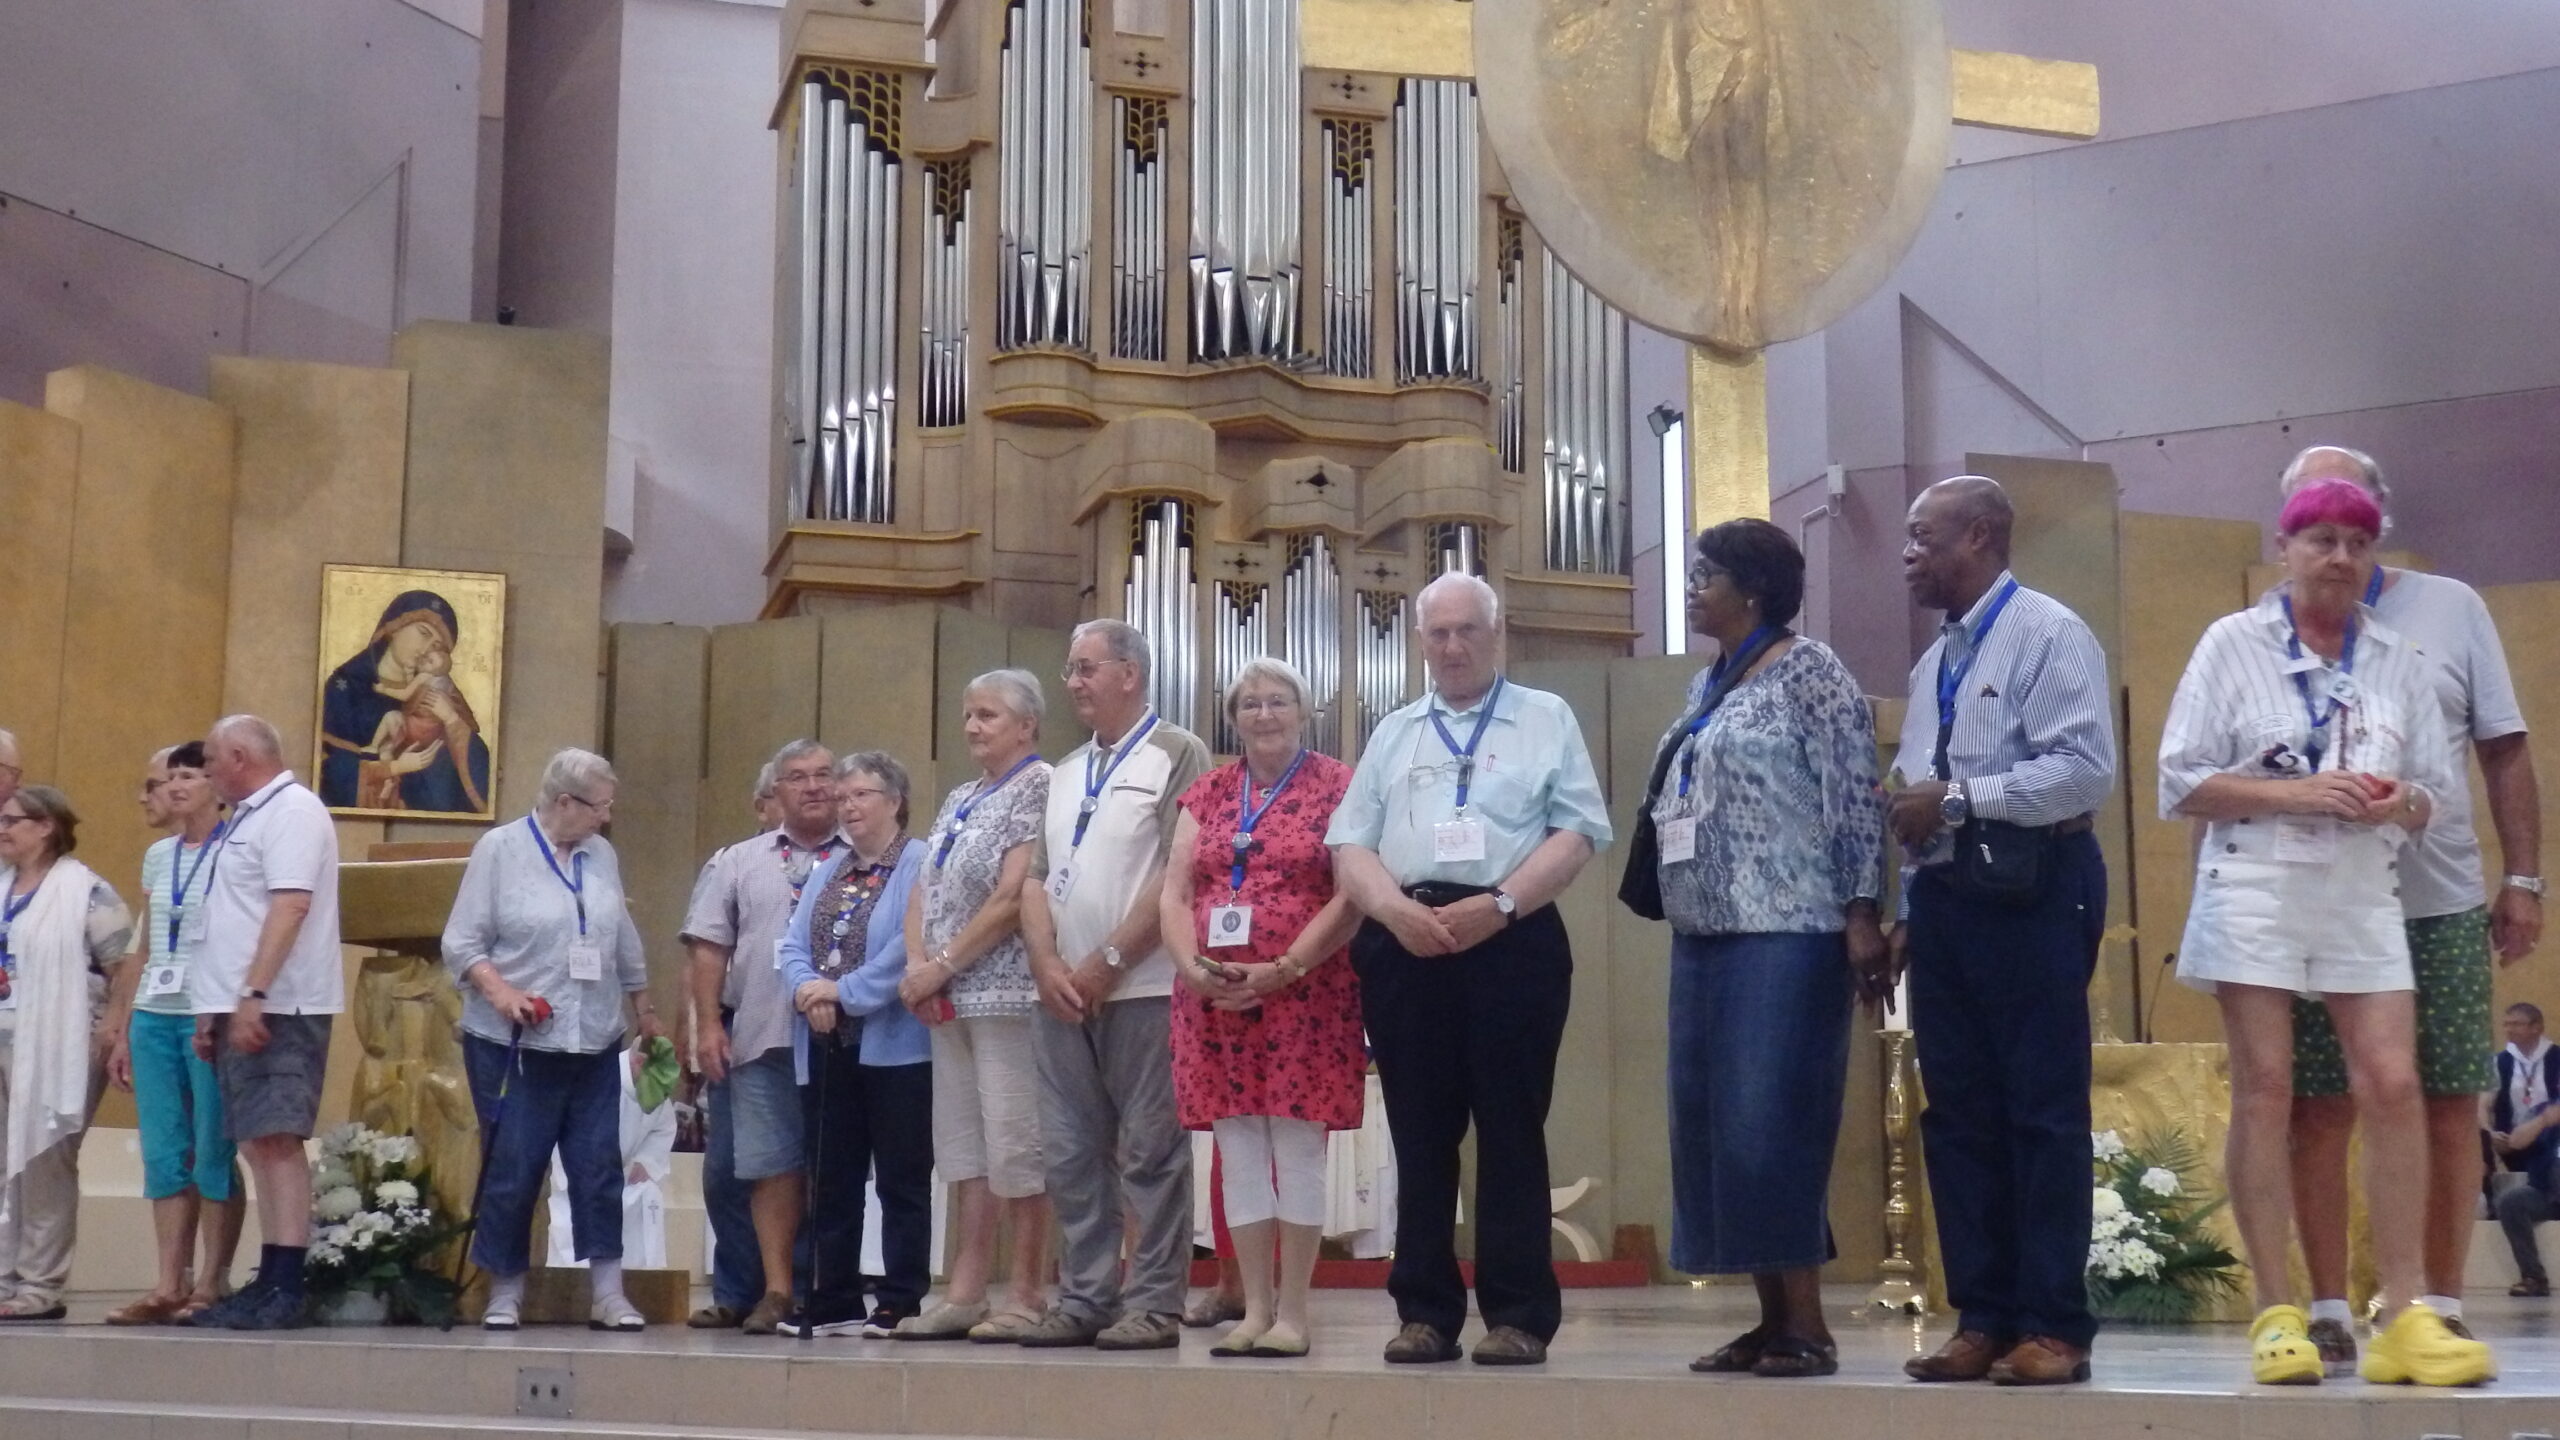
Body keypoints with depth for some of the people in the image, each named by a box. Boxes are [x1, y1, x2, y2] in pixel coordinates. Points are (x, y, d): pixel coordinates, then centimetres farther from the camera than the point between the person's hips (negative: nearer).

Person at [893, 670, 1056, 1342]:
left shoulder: (1038, 788, -7)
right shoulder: (960, 800, 18)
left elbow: (1014, 896, -15)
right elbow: (924, 891, 15)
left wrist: (944, 965, -12)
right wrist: (917, 965, -2)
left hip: (1008, 992, -8)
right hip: (949, 1001, 8)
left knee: (1016, 1142, -5)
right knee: (966, 1144, 9)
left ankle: (1027, 1296, 0)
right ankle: (965, 1293, 13)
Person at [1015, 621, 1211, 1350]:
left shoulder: (1177, 755, -2)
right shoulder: (1067, 771, 19)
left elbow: (1180, 873, -11)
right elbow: (1037, 877, 15)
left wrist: (1109, 961, -13)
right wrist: (1047, 965, -2)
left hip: (1142, 989, -7)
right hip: (1062, 994, 7)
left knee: (1151, 1152, -3)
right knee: (1071, 1154, 7)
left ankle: (1154, 1304, 1)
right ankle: (1084, 1298, 13)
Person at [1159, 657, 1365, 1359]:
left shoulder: (1336, 787, 1)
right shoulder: (1207, 794, 15)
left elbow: (1351, 895, -8)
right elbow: (1175, 893, 9)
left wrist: (1283, 970, -15)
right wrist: (1192, 967, -9)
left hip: (1305, 995, -4)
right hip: (1214, 999, 4)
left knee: (1298, 1152, -2)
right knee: (1239, 1154, 6)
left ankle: (1292, 1313, 4)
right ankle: (1255, 1309, 12)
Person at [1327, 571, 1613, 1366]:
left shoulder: (1546, 719, 10)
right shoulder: (1393, 734, 19)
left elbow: (1577, 832, -1)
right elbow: (1348, 843, 11)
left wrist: (1498, 903, -14)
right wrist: (1396, 909, -9)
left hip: (1511, 939, -3)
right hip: (1404, 943, 3)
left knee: (1510, 1129, -2)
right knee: (1420, 1133, 4)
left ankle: (1519, 1316, 2)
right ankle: (1426, 1313, 9)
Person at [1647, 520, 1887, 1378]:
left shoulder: (1809, 671, -6)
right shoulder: (1706, 687, 18)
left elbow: (1856, 797, -11)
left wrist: (1862, 916, -17)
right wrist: (1680, 920, 17)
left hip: (1784, 934, -9)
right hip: (1705, 937, 9)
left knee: (1774, 1121, -9)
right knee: (1713, 1126, 7)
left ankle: (1807, 1325, -2)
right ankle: (1770, 1319, 13)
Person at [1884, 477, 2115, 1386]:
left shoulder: (2048, 635, -6)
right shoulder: (1934, 662, 19)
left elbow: (2087, 767, -18)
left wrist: (1958, 798, -17)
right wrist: (1909, 910, 15)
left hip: (2031, 894, -8)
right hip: (1946, 899, 8)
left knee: (2043, 1112, -5)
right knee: (1958, 1114, 7)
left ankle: (2054, 1327, 0)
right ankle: (1982, 1319, 13)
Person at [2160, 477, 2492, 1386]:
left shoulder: (2397, 660, 12)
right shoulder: (2232, 644, 3)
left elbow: (2434, 791, 14)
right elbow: (2180, 781, -3)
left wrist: (2399, 805, -9)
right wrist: (2295, 793, -14)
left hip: (2363, 893, 3)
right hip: (2256, 888, -3)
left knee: (2392, 1085, -7)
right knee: (2265, 1090, -4)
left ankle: (2406, 1315, -3)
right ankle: (2277, 1315, -1)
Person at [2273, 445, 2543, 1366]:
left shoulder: (2449, 608, 7)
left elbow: (2505, 751, 9)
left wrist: (2524, 879, 3)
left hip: (2442, 905, 1)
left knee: (2449, 1108, 4)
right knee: (2318, 1111, 0)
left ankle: (2441, 1308, 14)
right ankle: (2328, 1313, 7)